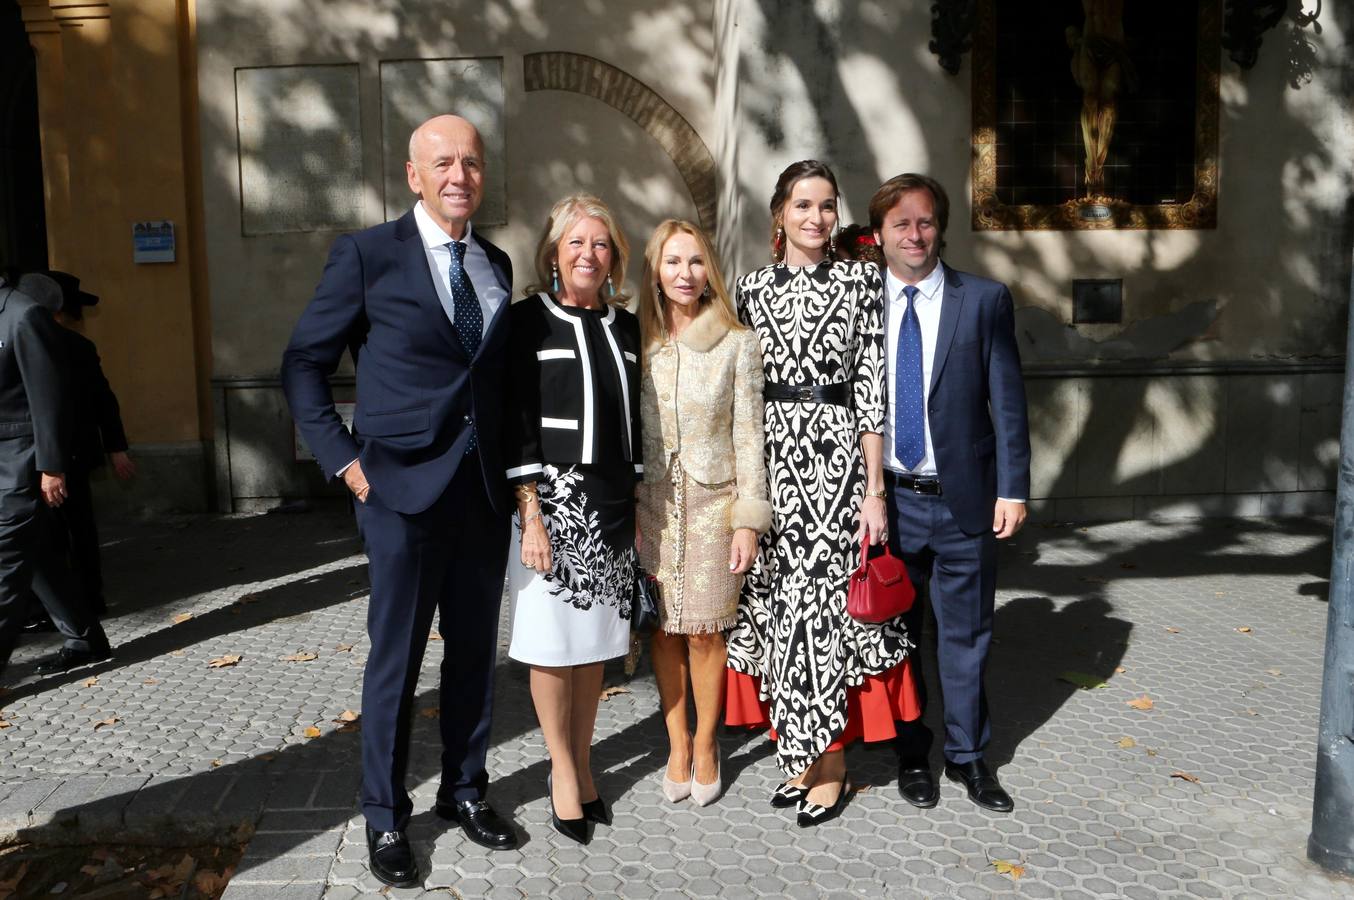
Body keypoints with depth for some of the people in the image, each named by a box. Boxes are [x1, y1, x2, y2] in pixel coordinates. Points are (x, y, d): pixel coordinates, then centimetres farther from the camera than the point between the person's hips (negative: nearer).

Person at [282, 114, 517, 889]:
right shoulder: (367, 255, -5)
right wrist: (344, 460, -7)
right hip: (404, 487, -4)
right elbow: (305, 365, -1)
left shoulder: (498, 264, 10)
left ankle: (466, 790, 33)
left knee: (475, 652, 14)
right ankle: (386, 818, 25)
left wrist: (512, 468, 7)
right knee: (397, 660, 6)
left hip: (485, 491, 4)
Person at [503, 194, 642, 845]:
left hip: (614, 505, 5)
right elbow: (516, 423, -9)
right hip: (554, 501, -4)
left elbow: (634, 419, 13)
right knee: (553, 640, 4)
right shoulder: (528, 320, -4)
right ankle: (564, 773, 21)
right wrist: (531, 516, -14)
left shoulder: (625, 326, 10)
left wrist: (639, 505, 10)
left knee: (595, 639, 11)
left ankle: (580, 766, 27)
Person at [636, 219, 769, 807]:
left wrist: (748, 520, -6)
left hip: (713, 503, -2)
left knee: (705, 631, 3)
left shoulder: (737, 344, -2)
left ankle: (705, 745, 23)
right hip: (651, 504, 2)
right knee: (664, 629, 8)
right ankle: (677, 744, 25)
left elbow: (749, 436, -2)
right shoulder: (637, 343, 4)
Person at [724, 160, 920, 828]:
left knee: (825, 601, -1)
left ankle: (831, 764, 15)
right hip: (770, 460, 3)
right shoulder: (754, 287, 10)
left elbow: (871, 387, -2)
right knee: (779, 603, 8)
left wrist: (875, 489, -7)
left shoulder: (860, 281, 2)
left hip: (837, 455, -3)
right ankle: (800, 753, 24)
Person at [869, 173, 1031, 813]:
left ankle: (968, 755, 28)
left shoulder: (984, 300, 0)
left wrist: (1012, 488, -5)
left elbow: (1007, 401, 0)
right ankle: (911, 754, 29)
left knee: (965, 633, 11)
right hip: (888, 499, 1)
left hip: (964, 498, -1)